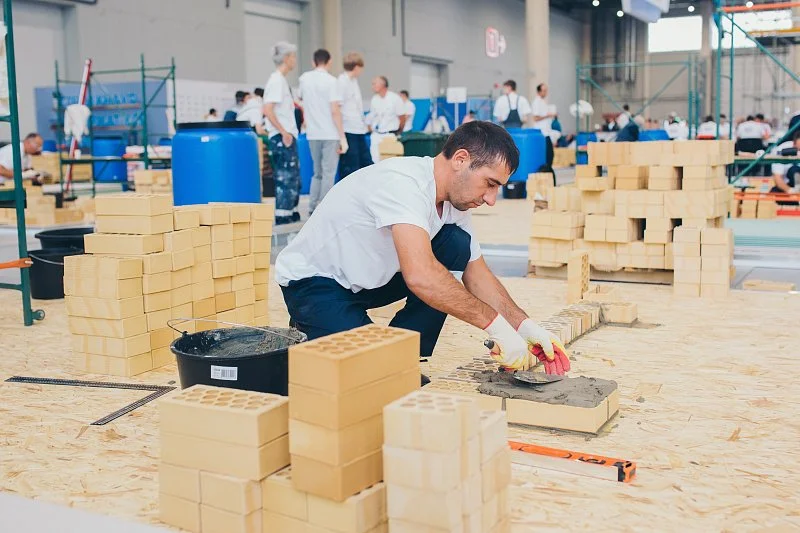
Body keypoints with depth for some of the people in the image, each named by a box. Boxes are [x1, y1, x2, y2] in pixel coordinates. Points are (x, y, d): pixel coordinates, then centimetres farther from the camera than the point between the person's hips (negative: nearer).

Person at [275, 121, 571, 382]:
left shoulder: (456, 198, -3)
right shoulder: (403, 183, -30)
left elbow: (476, 274, 4)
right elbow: (421, 276, -42)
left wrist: (525, 326, -10)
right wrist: (495, 324, -35)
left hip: (367, 279, 8)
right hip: (312, 281, -8)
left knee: (457, 245, -9)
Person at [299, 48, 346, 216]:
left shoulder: (304, 79, 8)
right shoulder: (330, 80, -10)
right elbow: (335, 111, -15)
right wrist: (342, 137, -14)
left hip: (312, 134, 5)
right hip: (330, 134, -5)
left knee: (317, 173, 17)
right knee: (329, 174, 0)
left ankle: (312, 209, 14)